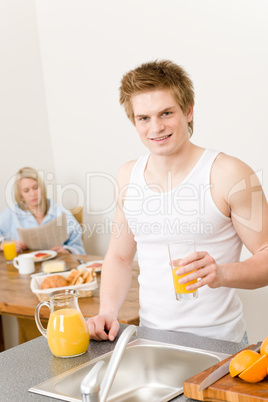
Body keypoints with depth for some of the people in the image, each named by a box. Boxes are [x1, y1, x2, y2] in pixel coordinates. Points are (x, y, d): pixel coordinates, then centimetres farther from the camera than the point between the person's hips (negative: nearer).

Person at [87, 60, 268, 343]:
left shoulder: (228, 174, -9)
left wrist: (222, 273, -24)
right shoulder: (129, 175, 7)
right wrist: (108, 311, 1)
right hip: (151, 338, 4)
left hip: (217, 341, -4)